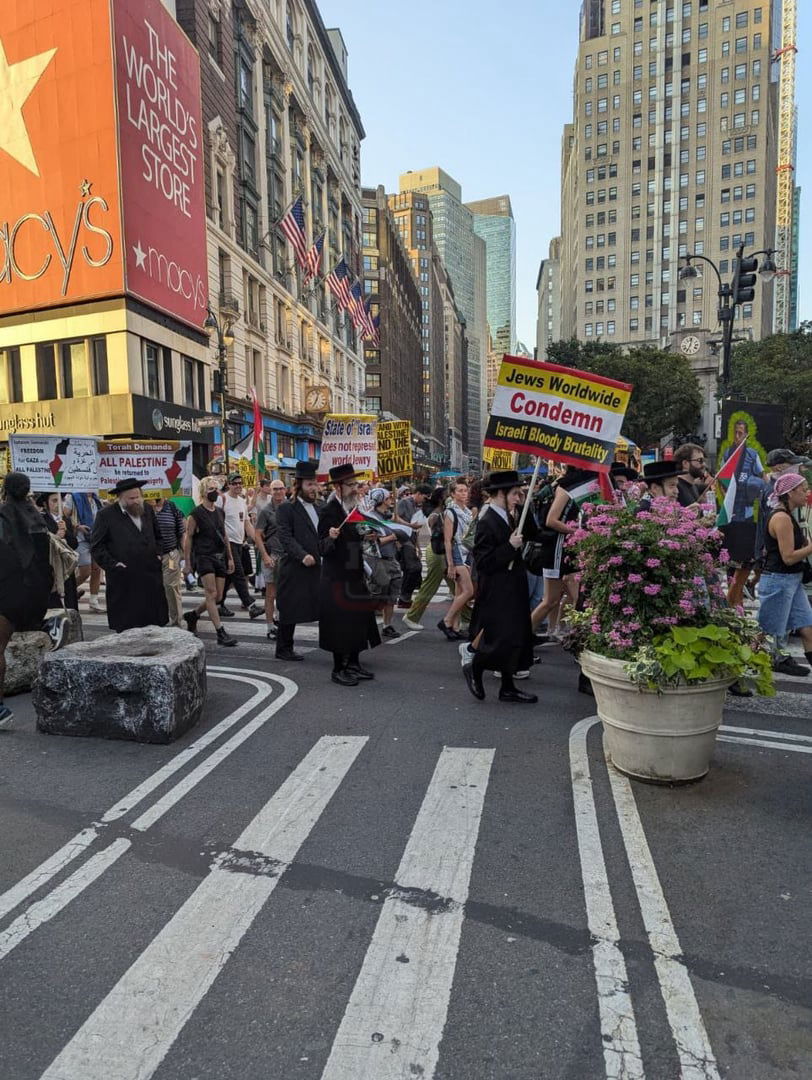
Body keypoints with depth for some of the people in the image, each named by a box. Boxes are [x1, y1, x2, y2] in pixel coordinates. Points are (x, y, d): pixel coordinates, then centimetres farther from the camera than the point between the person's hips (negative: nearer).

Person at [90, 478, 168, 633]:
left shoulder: (148, 510, 11)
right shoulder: (106, 515, -4)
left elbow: (158, 536, 26)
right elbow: (96, 546, -3)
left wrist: (158, 554, 11)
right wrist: (112, 564, -12)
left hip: (151, 577, 5)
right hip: (124, 581, -4)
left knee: (155, 623, 9)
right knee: (125, 626, 4)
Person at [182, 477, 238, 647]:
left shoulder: (220, 512, 13)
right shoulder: (196, 514, -6)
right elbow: (188, 538, -5)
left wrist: (230, 558, 18)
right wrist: (187, 563, -8)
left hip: (220, 557, 7)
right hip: (203, 557, -7)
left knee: (218, 598, 8)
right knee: (212, 594, -10)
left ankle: (192, 615, 32)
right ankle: (221, 633, -8)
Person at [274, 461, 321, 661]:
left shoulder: (317, 508, 17)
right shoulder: (286, 509, -6)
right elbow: (285, 537, -15)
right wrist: (302, 555, -25)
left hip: (316, 567, 7)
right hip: (294, 569, -7)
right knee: (290, 610, 4)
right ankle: (284, 648, 18)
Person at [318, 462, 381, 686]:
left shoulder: (353, 507, 9)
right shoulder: (329, 511, -15)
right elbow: (323, 549, -16)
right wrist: (330, 537, -36)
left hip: (354, 575, 8)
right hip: (337, 577, -8)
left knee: (357, 619, 13)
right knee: (339, 621, -1)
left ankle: (353, 663, 26)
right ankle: (338, 669, 11)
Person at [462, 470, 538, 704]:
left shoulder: (509, 518, 8)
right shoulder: (487, 523, -18)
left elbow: (532, 534, 11)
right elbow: (482, 561, -22)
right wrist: (510, 546, -23)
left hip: (513, 589, 9)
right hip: (497, 592, -9)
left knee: (516, 637, 13)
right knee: (503, 638, -7)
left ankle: (508, 687, 23)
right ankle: (474, 667, 18)